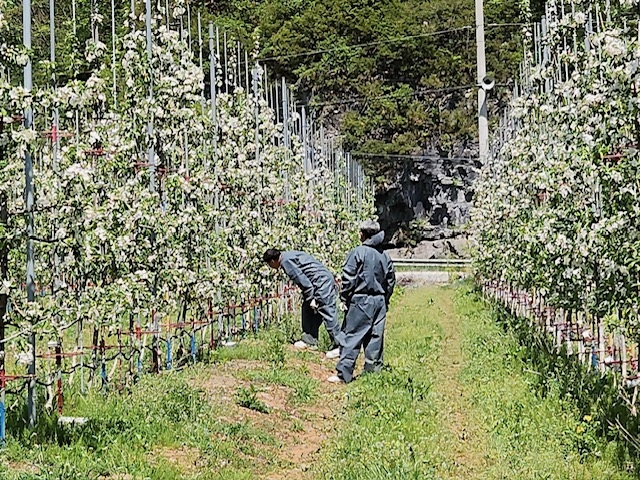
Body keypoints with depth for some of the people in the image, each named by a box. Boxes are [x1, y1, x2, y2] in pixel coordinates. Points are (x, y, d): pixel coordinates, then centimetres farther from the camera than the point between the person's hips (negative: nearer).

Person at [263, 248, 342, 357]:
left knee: (328, 314, -9)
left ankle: (339, 346, -9)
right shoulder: (289, 255, 21)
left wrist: (311, 298, -13)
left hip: (322, 282, -10)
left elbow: (300, 279, -15)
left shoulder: (286, 261, -9)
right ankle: (309, 340, 21)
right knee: (308, 309, 16)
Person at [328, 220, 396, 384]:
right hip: (380, 301, 6)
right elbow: (391, 280, 15)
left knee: (351, 337, -4)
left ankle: (344, 373, -6)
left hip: (361, 301, -6)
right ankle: (374, 369, 15)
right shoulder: (385, 255, 9)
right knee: (376, 337, 11)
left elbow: (348, 278, -11)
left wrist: (345, 298, -1)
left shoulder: (358, 252, -10)